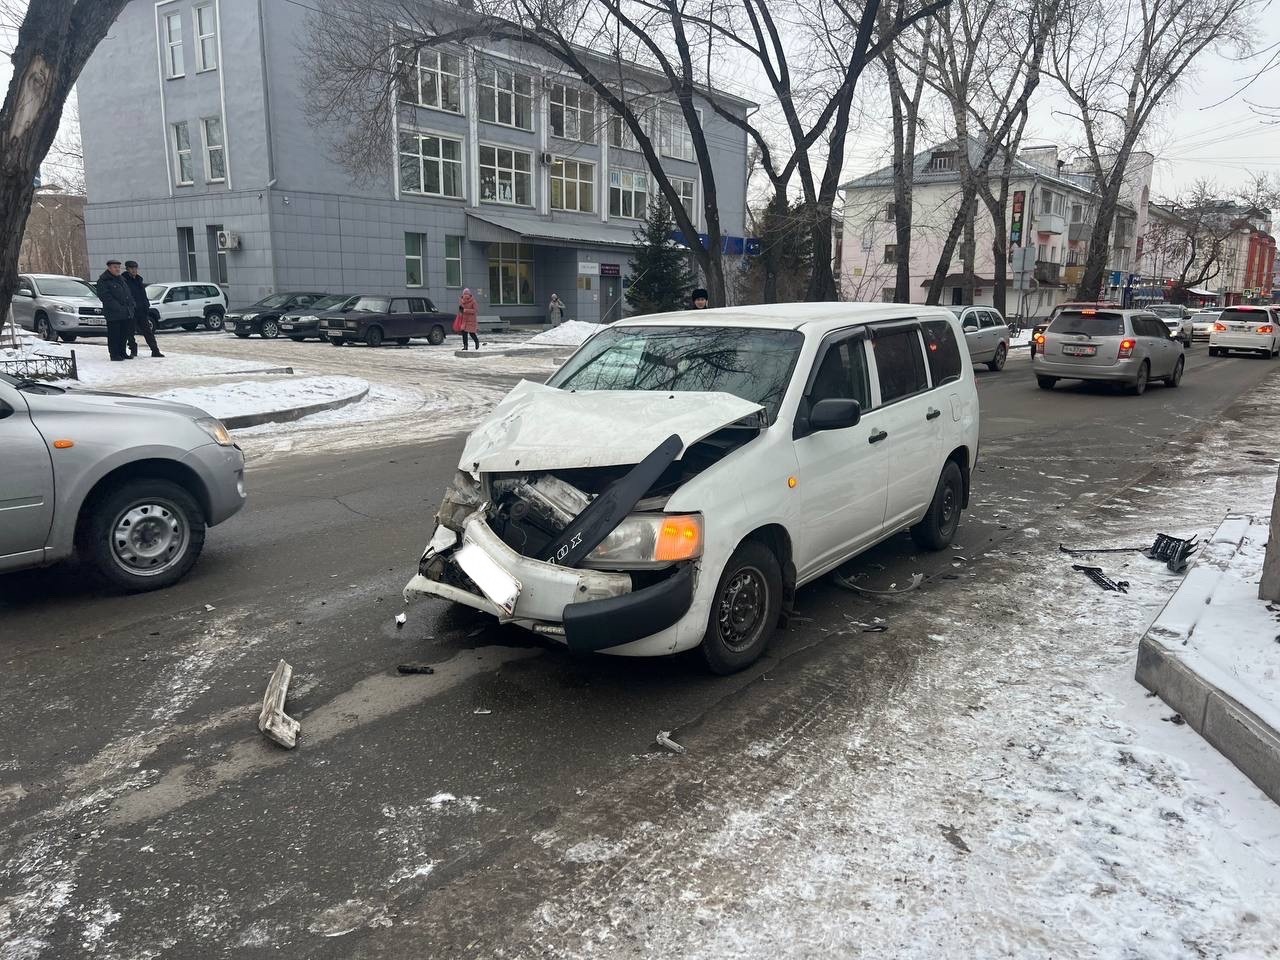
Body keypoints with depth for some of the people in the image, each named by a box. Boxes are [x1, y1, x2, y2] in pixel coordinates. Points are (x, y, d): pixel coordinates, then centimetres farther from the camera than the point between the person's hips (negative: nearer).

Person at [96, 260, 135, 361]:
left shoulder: (121, 279, 21)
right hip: (113, 314, -7)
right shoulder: (103, 281, -5)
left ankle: (122, 352, 21)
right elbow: (105, 297, -14)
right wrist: (118, 308, -20)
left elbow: (128, 294, 24)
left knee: (123, 334, 12)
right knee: (114, 335, -5)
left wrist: (131, 305, 8)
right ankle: (114, 354, 0)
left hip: (126, 314, 7)